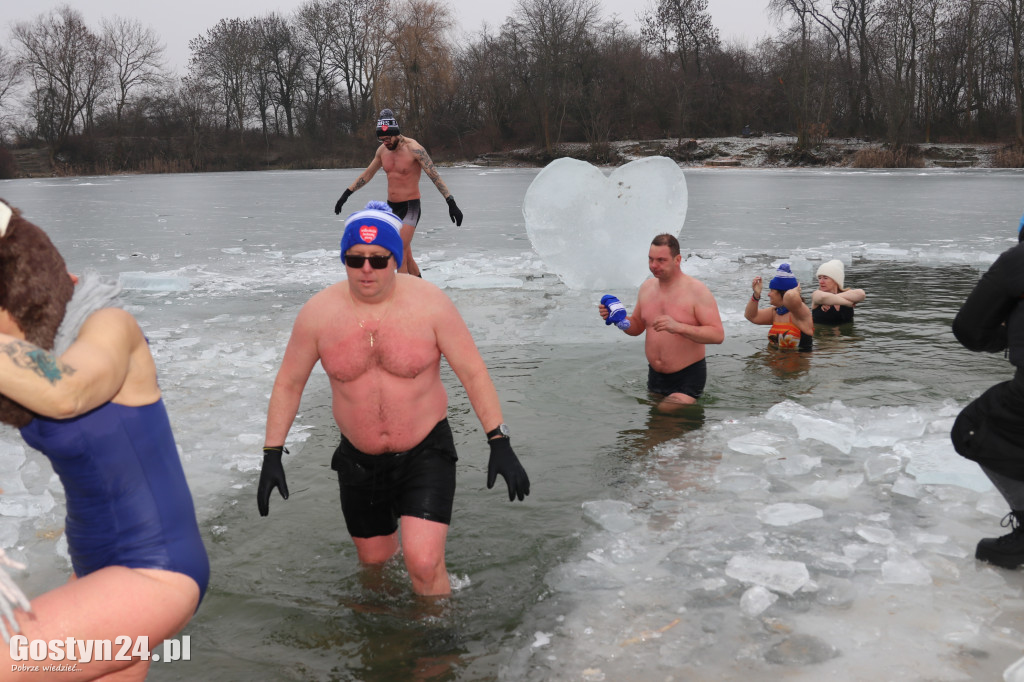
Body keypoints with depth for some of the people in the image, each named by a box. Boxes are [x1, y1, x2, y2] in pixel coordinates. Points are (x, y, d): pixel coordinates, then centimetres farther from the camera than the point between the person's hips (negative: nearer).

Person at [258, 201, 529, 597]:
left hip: (425, 453, -3)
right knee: (374, 562, 18)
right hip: (358, 459, 3)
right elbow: (288, 384, 3)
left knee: (424, 564, -17)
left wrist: (500, 444, -14)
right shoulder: (318, 312, -9)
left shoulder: (429, 303, -14)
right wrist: (272, 455, 0)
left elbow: (473, 373, -9)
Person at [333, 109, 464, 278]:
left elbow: (435, 177, -16)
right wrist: (346, 194, 22)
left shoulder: (413, 148, -14)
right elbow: (367, 174, 20)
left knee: (400, 254, -16)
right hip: (391, 207, 7)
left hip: (410, 207, -7)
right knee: (407, 256, 11)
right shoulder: (382, 150, 6)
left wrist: (451, 202, -23)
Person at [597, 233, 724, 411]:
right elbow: (637, 327, 16)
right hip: (655, 375, 6)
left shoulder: (696, 290, -15)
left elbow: (718, 335, -21)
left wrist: (678, 327, -34)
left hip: (687, 376, -6)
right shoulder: (646, 288, 4)